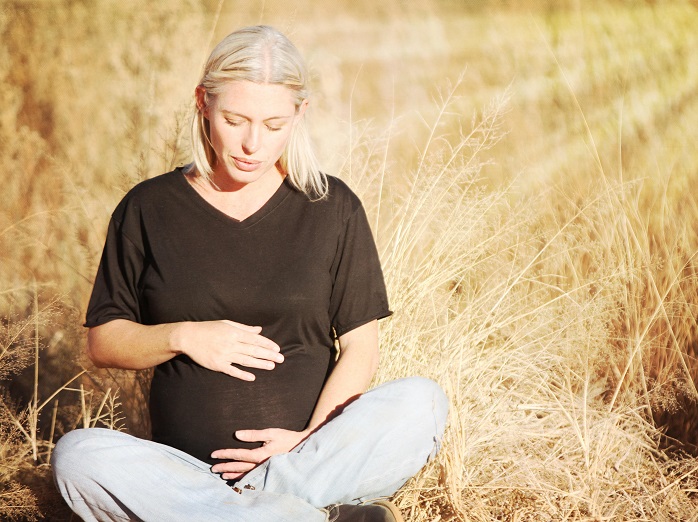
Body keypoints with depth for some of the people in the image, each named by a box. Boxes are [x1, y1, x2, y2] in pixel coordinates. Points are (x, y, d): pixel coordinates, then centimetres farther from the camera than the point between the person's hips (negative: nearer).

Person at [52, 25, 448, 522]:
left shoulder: (333, 208, 6)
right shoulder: (148, 209, 5)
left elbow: (360, 345, 3)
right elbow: (103, 341, 9)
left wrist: (311, 443, -12)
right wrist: (181, 337, -10)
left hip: (315, 464, 0)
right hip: (188, 470, 1)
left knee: (424, 402, -26)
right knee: (78, 455, -30)